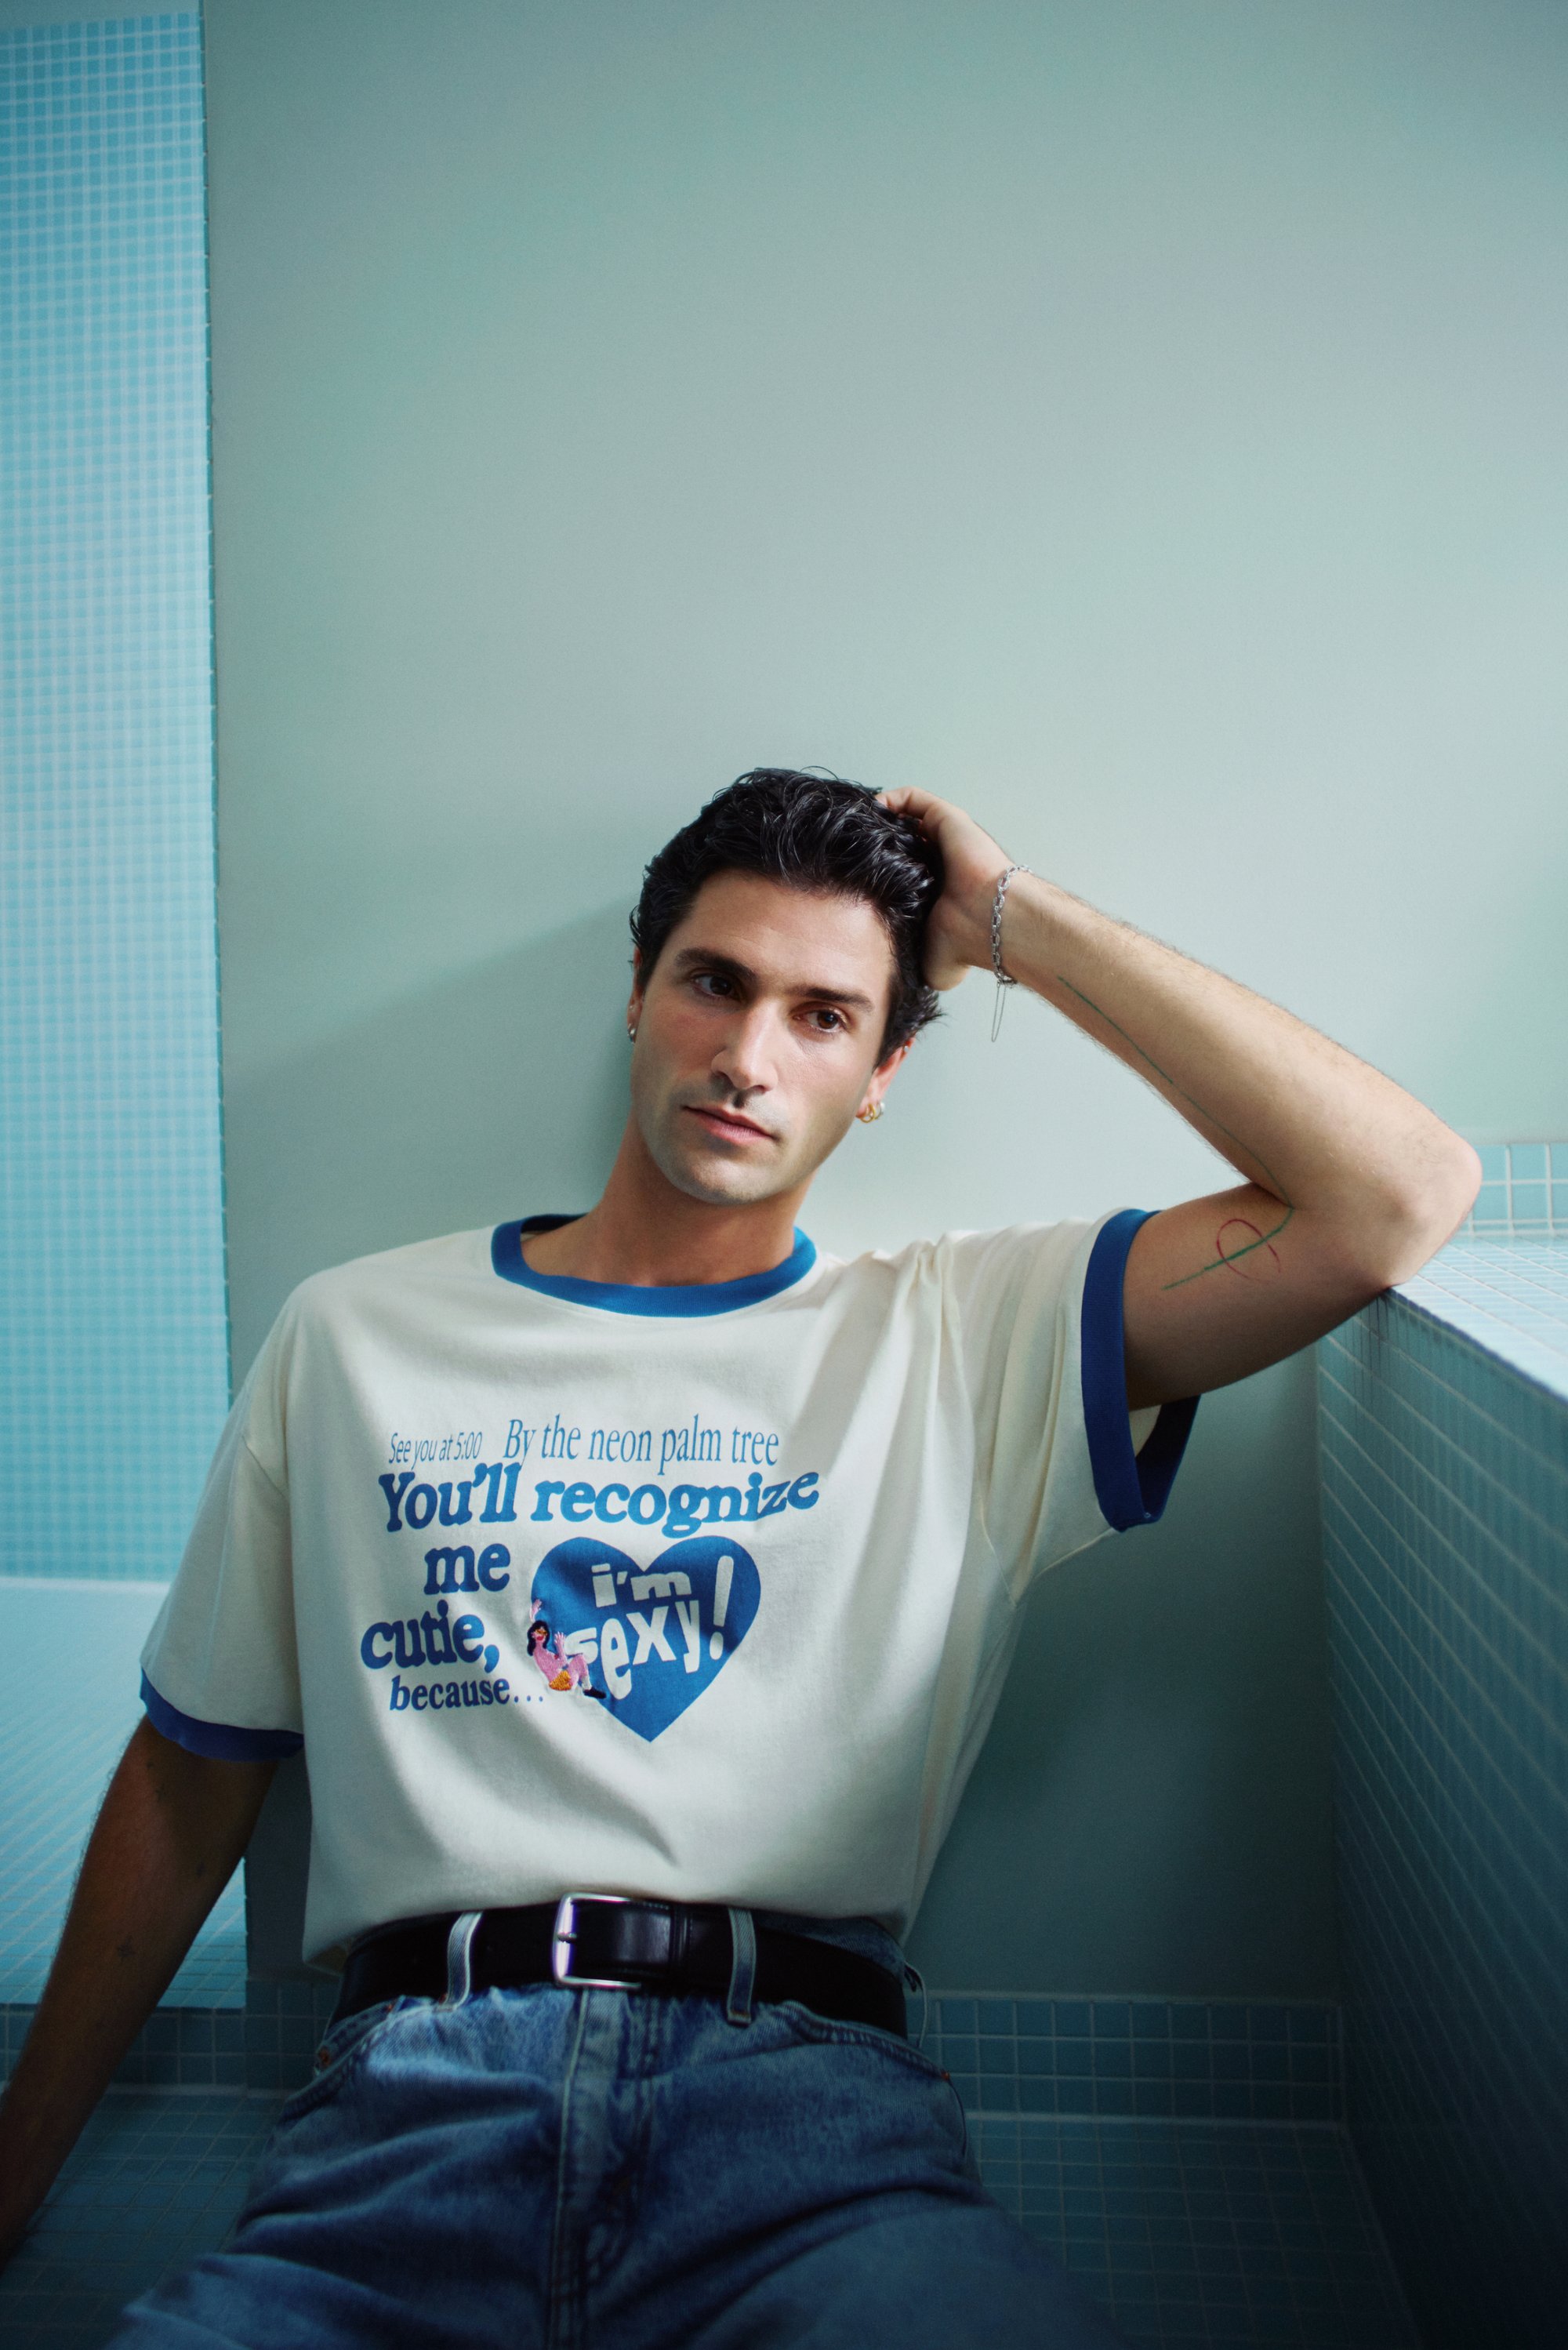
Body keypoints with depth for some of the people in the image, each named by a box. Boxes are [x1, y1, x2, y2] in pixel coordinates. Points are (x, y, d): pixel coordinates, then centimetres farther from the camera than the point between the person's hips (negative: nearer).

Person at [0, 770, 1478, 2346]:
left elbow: (1399, 1194, -4)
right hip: (417, 2085, 1)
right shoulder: (352, 1335, 12)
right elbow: (191, 1779, 17)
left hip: (801, 2092, 0)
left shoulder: (966, 1337, 6)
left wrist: (1020, 925, 1)